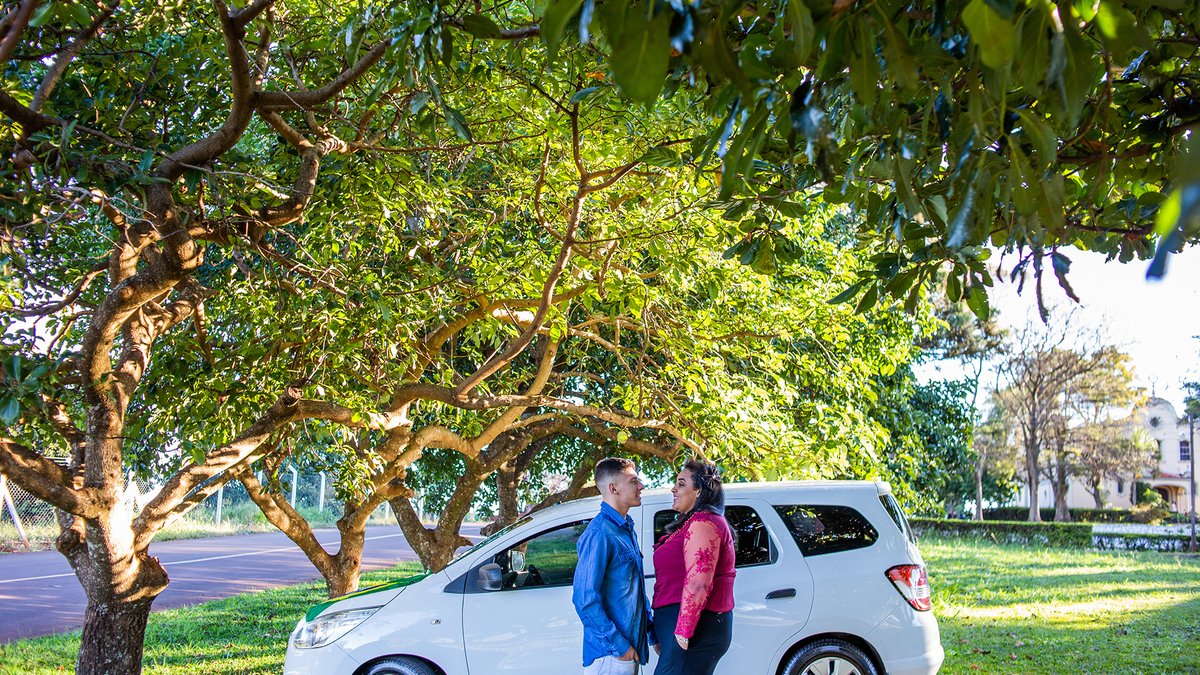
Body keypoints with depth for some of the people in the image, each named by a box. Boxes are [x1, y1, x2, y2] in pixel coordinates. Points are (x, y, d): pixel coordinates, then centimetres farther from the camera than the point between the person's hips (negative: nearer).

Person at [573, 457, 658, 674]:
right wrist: (618, 645, -19)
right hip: (608, 655, -9)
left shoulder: (627, 530, 14)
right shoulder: (599, 534, -16)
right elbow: (585, 599, -21)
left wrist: (652, 634, 17)